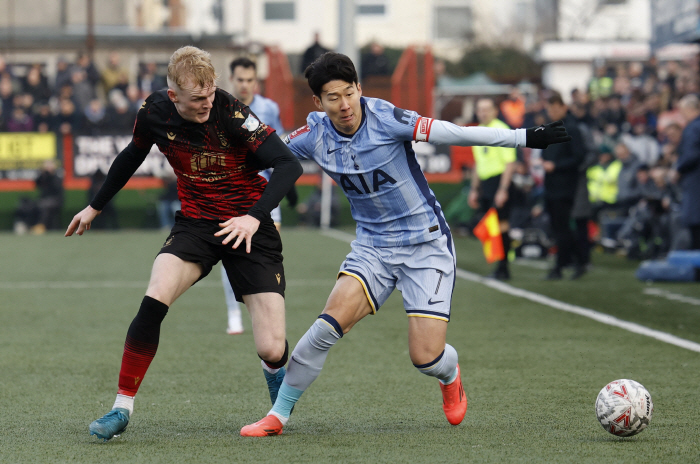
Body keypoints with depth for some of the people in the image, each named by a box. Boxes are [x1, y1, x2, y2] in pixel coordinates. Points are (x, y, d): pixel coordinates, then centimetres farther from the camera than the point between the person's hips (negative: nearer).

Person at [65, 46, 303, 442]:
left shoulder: (231, 113, -21)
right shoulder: (155, 112, -8)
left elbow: (289, 164, -22)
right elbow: (132, 156, 14)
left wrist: (255, 217, -35)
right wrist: (95, 207, 27)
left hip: (248, 228, -3)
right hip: (196, 223, 3)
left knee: (271, 349, -9)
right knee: (154, 300, -26)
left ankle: (275, 370, 32)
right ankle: (123, 408, -15)